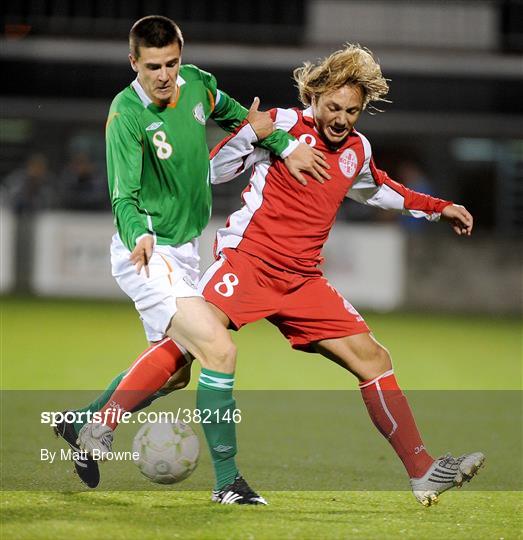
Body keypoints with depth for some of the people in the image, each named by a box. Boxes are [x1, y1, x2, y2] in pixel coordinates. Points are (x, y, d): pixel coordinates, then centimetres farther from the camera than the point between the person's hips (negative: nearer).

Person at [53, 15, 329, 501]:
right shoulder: (127, 115, -22)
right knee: (220, 351, -19)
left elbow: (234, 114, 19)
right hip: (148, 255, -8)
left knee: (171, 364, 20)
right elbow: (124, 196, -25)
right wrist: (139, 236, -44)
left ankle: (86, 427, 36)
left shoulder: (196, 84, -3)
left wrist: (286, 147, 11)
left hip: (184, 251, 8)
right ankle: (227, 478, -12)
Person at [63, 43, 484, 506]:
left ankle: (424, 472, 7)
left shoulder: (358, 151, 14)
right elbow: (208, 171, 0)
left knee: (374, 360, 1)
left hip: (302, 281, 6)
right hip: (248, 258, -6)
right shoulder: (282, 125, -4)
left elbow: (378, 189, 37)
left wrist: (438, 208, 39)